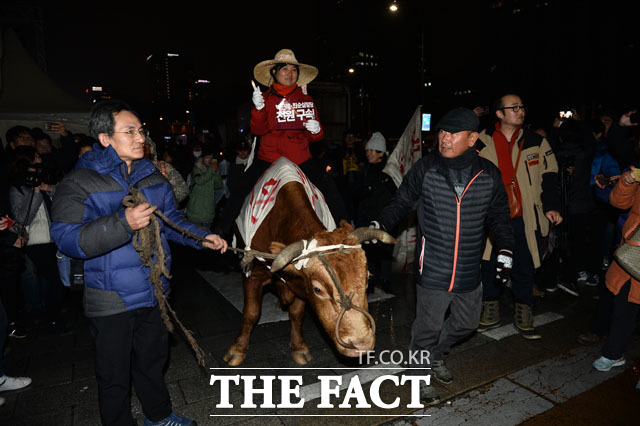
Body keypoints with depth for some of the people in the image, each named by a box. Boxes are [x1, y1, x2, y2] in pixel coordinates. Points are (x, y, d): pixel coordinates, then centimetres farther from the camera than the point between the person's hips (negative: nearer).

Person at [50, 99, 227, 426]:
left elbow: (171, 219, 14)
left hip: (152, 291, 6)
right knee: (115, 374, 12)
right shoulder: (80, 182, -14)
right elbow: (66, 238, -22)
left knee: (153, 358, 24)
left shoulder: (152, 176, 5)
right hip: (111, 299, -6)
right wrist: (123, 223, -34)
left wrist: (202, 238, -1)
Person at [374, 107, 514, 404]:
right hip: (433, 267, -4)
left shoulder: (489, 175, -1)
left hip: (470, 269, 4)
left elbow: (498, 216, 12)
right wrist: (381, 224, -12)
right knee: (429, 324, 5)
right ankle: (419, 373, 31)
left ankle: (435, 354, 47)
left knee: (467, 322, 20)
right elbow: (402, 202, 3)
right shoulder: (424, 169, -7)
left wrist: (505, 249, 6)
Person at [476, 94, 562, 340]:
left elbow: (549, 176, 8)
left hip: (524, 219, 1)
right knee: (489, 266, 9)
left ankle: (523, 317, 25)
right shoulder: (482, 142, 1)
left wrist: (551, 206, -2)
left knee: (524, 269, 8)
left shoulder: (536, 142, 6)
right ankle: (491, 313, 27)